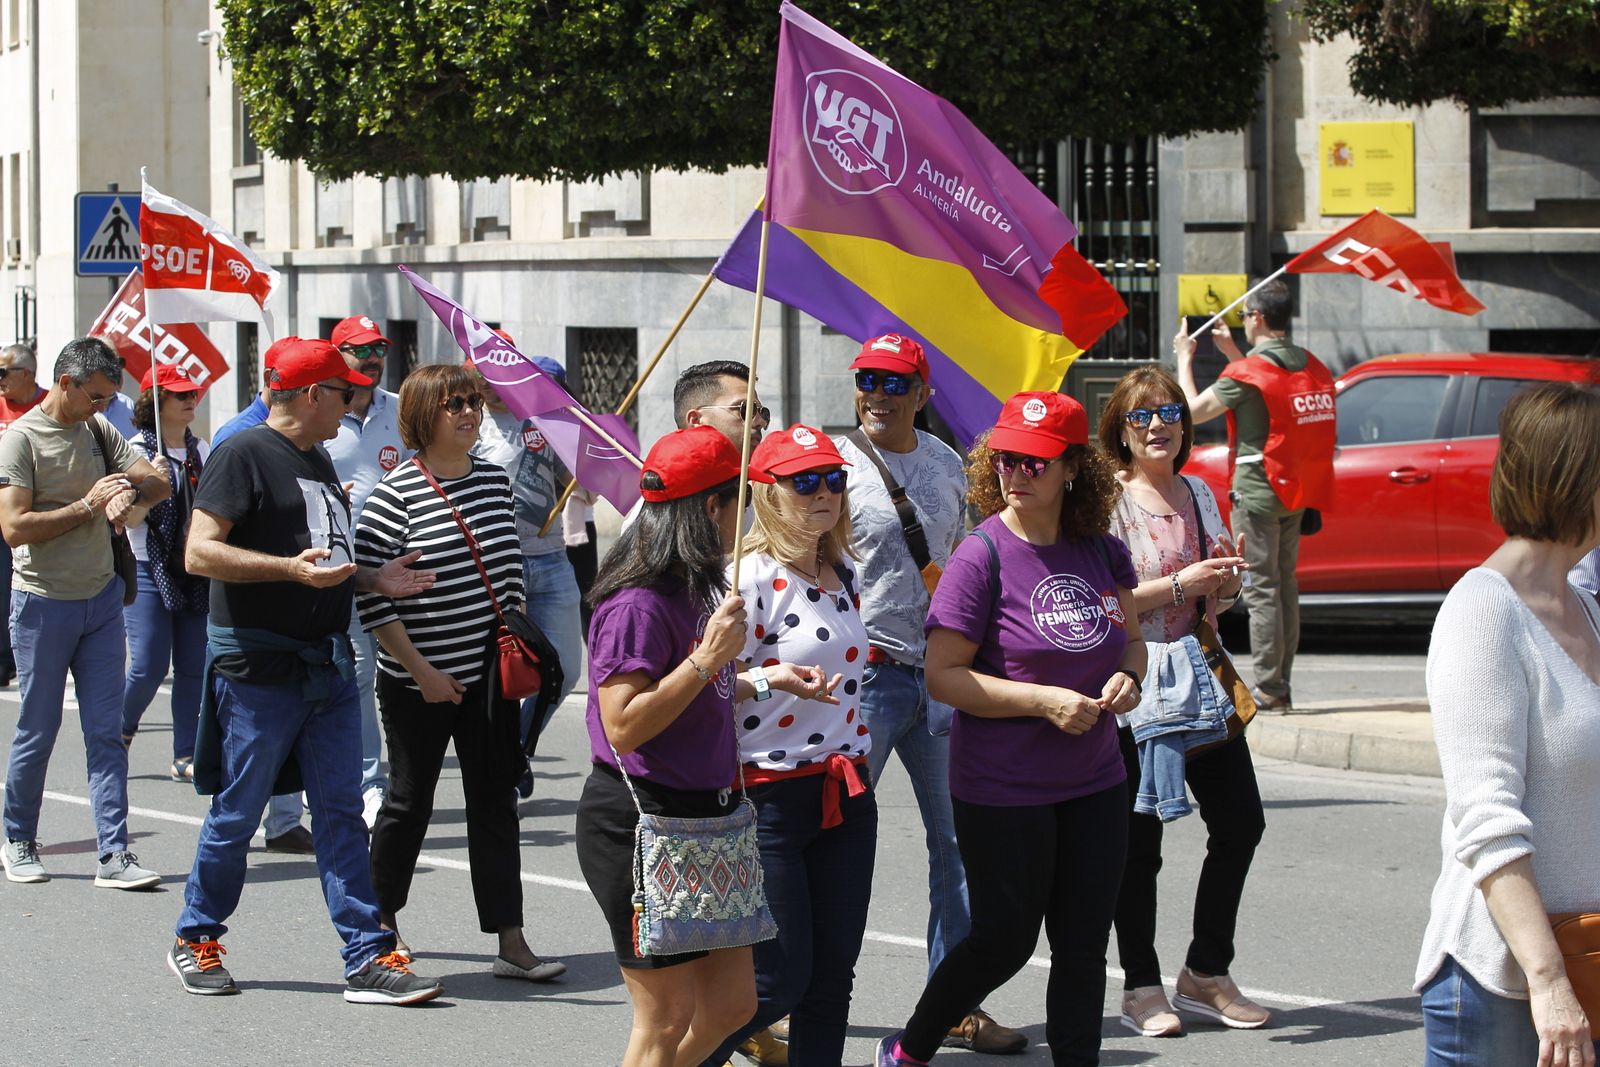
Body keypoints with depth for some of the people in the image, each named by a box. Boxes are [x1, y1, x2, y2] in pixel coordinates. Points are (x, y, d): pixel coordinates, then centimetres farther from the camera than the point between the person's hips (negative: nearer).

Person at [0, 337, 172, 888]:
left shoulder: (99, 431, 8)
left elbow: (160, 482, 7)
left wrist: (130, 491, -15)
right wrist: (88, 506, -19)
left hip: (101, 598, 5)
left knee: (106, 733, 1)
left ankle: (114, 856, -1)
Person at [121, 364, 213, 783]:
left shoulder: (200, 450, 10)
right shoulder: (138, 450, -6)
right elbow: (129, 518, -11)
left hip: (195, 571, 5)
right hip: (148, 571, -5)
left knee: (193, 666, 2)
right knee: (149, 666, -10)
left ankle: (185, 757, 7)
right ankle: (121, 730, 16)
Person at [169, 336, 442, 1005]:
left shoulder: (319, 460, 18)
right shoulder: (244, 455, -10)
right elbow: (200, 553, -18)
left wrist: (374, 579, 7)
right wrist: (291, 568, -26)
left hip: (328, 666, 8)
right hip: (258, 668, -8)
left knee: (342, 814, 4)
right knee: (236, 814, 4)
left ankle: (369, 958, 3)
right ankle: (195, 941, 21)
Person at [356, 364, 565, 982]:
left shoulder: (493, 480, 6)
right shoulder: (395, 494, -12)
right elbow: (370, 595, -14)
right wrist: (420, 670, -15)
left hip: (490, 674, 5)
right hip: (418, 682, -5)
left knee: (495, 802, 3)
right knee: (410, 801, 8)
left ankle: (510, 941, 3)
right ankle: (380, 921, 29)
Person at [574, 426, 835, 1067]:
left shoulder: (697, 590, 11)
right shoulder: (639, 603, -18)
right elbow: (624, 725, -25)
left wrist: (766, 681, 14)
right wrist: (709, 657, -24)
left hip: (705, 815, 10)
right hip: (640, 822, -10)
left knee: (731, 1003, 12)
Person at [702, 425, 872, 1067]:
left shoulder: (842, 573, 11)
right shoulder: (751, 577, -14)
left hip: (845, 793, 7)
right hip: (771, 797, -7)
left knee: (832, 977, 8)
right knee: (779, 983, -6)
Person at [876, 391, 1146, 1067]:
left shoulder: (1101, 551, 3)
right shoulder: (983, 556, -14)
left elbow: (1130, 639, 18)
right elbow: (943, 676, -15)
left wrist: (1126, 677, -5)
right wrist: (1045, 700, -21)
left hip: (1095, 785, 5)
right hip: (1003, 793, -5)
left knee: (1084, 947, 8)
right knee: (1006, 940, 4)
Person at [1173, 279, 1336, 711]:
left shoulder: (1249, 371, -14)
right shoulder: (1310, 366, 9)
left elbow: (1194, 411, -8)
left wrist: (1184, 359, 6)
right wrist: (1232, 353, 30)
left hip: (1257, 491, -7)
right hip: (1295, 494, 7)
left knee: (1261, 589, -6)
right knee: (1285, 586, 13)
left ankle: (1267, 689, -8)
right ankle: (1282, 684, 16)